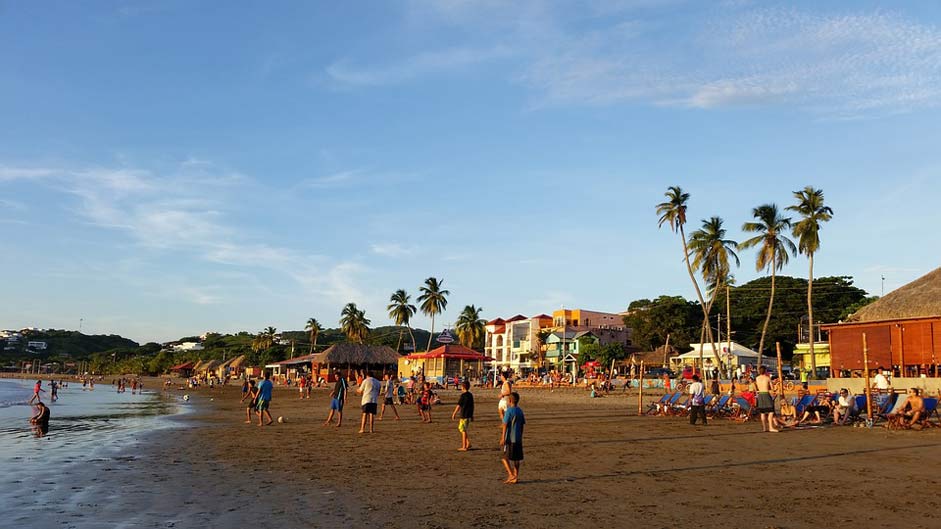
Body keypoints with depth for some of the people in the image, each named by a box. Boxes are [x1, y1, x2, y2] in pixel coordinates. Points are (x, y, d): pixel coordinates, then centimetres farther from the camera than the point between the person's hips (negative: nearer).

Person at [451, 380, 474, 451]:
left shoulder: (463, 395, -14)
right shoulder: (470, 395, 9)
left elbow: (459, 405, -13)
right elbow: (472, 405, 16)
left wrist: (454, 413, -5)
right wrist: (472, 415, 24)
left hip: (464, 415, -8)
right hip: (469, 415, 8)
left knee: (463, 430, 0)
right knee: (461, 428, 19)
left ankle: (464, 447, 2)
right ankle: (468, 443, 17)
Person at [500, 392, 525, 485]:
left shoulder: (509, 411, -12)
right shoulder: (520, 411, 8)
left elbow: (505, 425, -13)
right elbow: (522, 425, 13)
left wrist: (503, 438, -11)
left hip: (510, 439, -7)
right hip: (518, 439, 7)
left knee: (505, 458, 1)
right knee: (516, 458, 11)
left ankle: (511, 475, -9)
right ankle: (516, 477, 14)